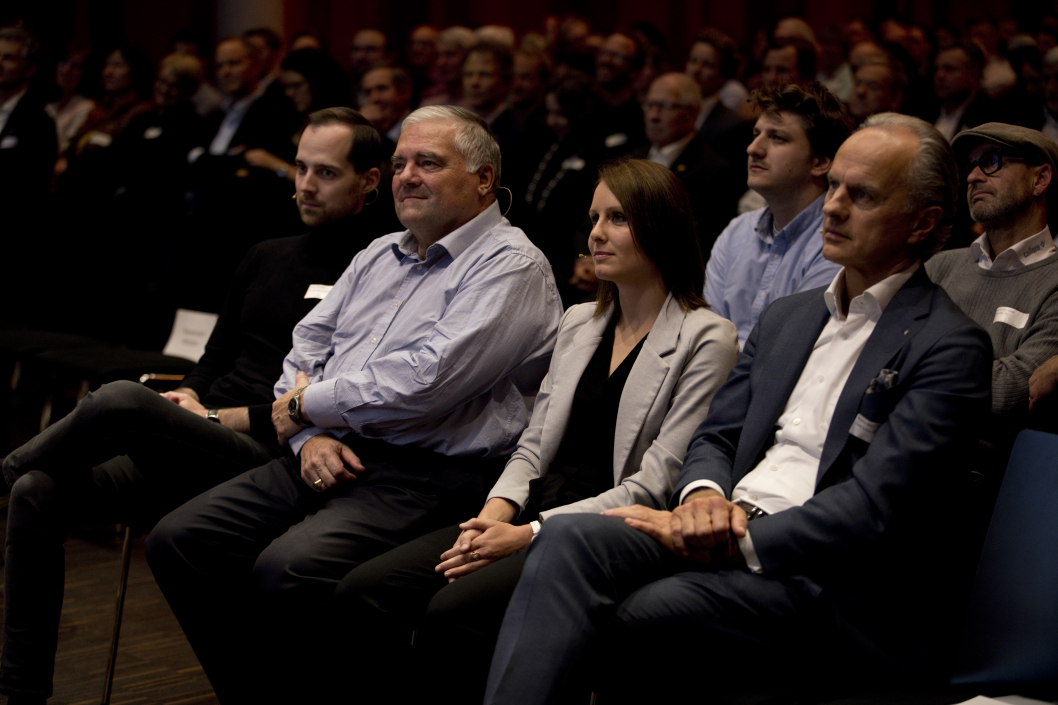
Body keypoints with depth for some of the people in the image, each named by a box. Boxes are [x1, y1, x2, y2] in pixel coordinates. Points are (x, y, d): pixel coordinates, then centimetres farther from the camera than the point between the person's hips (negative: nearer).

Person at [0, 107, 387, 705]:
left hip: (269, 462, -7)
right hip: (193, 452, 7)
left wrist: (218, 419, -9)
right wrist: (189, 398, 2)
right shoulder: (268, 258, 22)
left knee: (123, 399, -29)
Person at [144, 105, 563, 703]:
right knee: (178, 540, -6)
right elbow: (308, 345, 19)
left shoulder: (511, 266, -6)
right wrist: (310, 436, -2)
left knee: (286, 570, -31)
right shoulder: (380, 255, 21)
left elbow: (425, 381, -18)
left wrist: (305, 406, -6)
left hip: (425, 475, -8)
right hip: (329, 454, 9)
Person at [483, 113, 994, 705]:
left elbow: (873, 507, -15)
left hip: (839, 585, -6)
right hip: (732, 531, 6)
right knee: (569, 538, -21)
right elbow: (717, 437, 17)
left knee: (617, 617, -29)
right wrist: (706, 498, -7)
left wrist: (735, 537, -17)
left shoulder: (951, 346, -5)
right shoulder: (787, 317, 21)